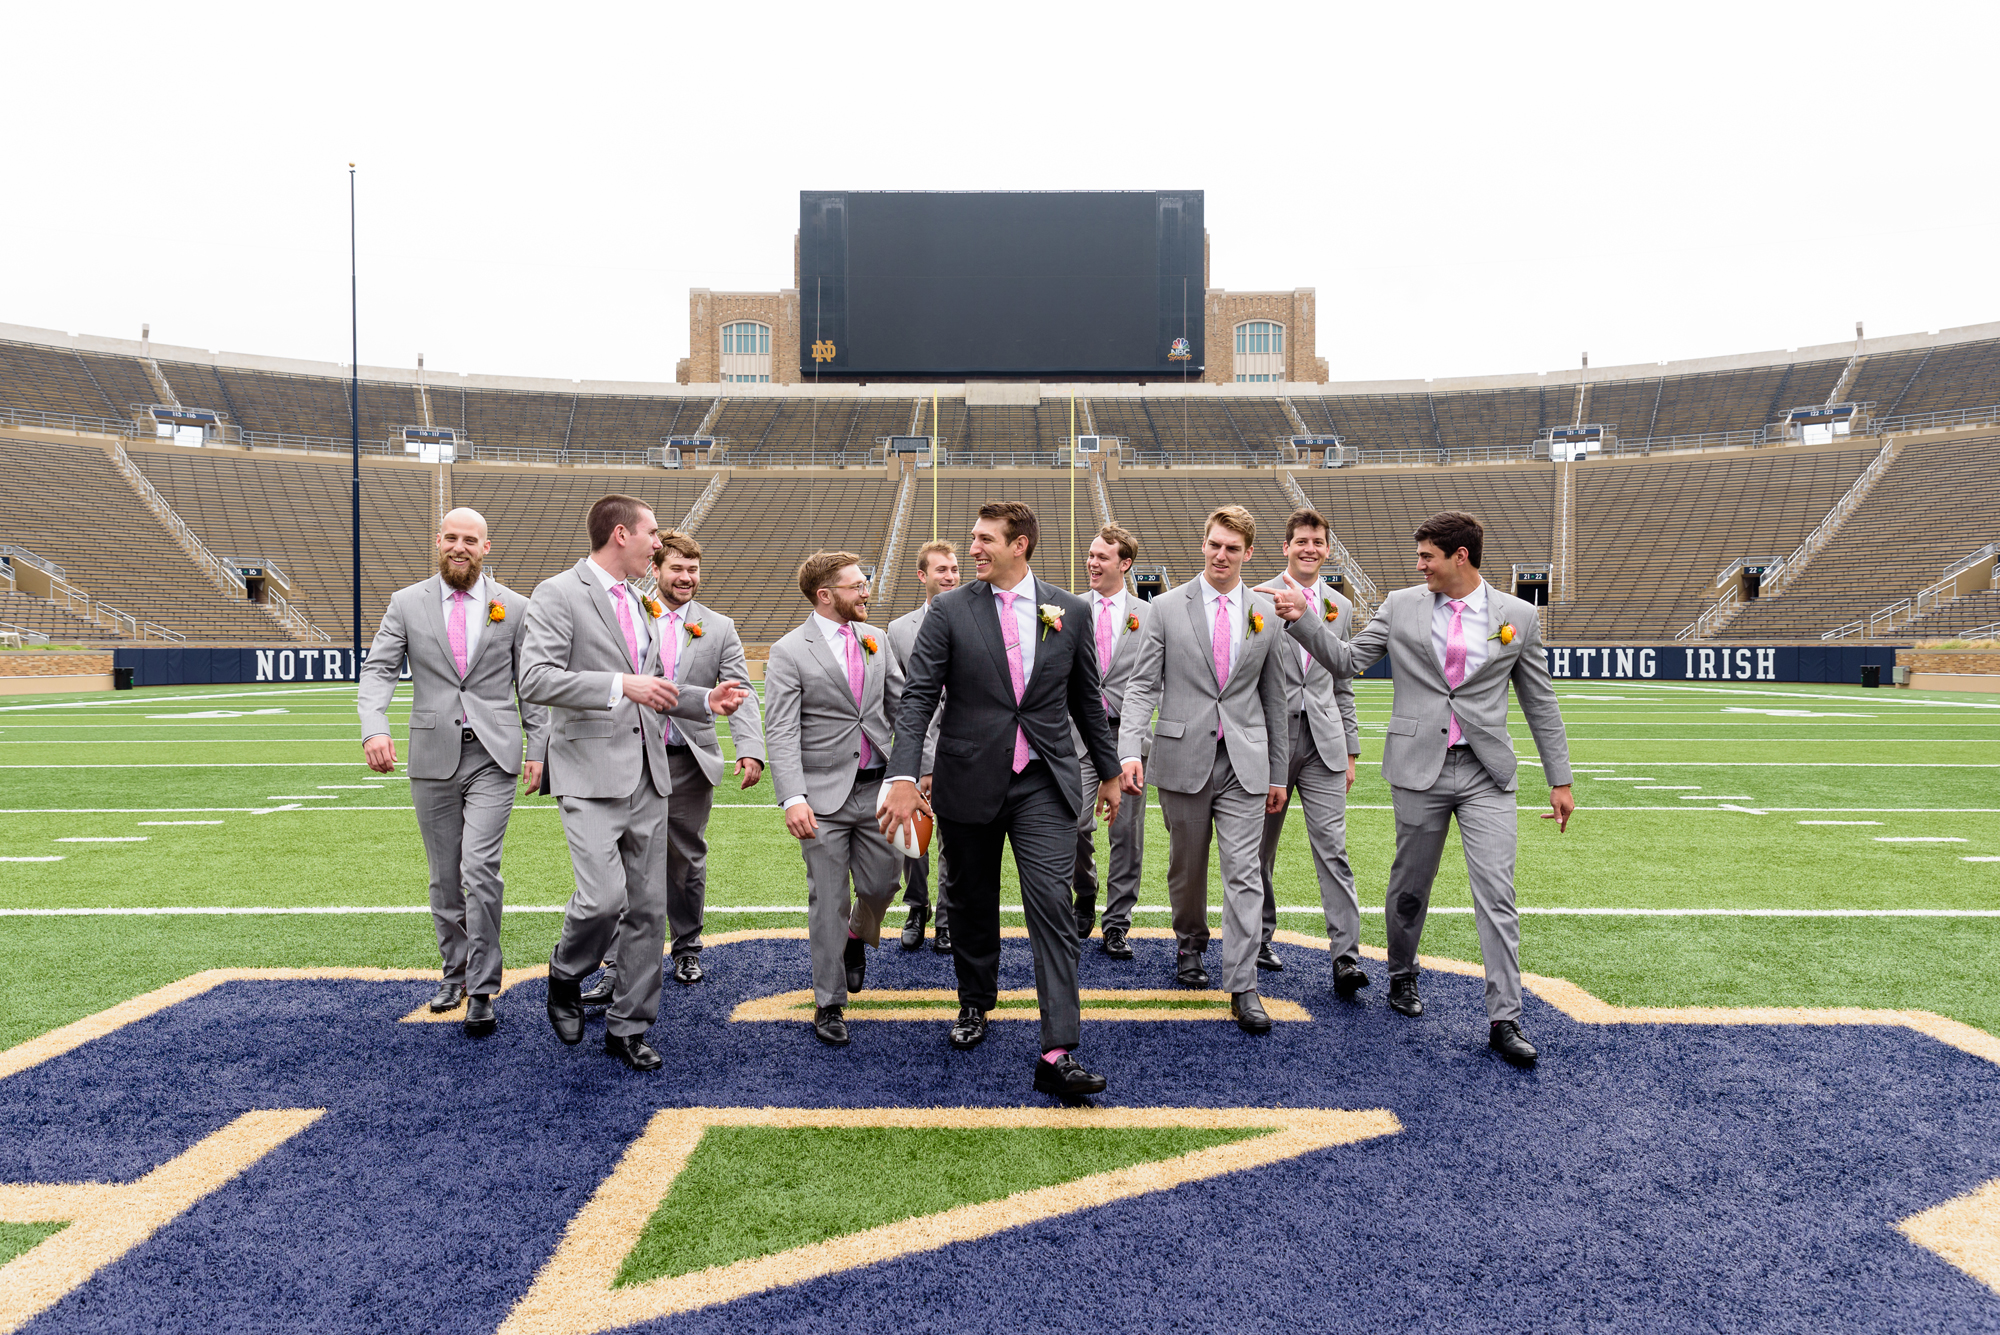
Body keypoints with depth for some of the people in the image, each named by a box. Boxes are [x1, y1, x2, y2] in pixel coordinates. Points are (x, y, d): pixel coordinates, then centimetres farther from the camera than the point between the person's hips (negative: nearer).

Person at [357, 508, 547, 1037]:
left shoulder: (514, 607, 4)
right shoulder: (406, 604, 6)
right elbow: (377, 670, -1)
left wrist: (539, 749, 2)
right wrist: (374, 728, -18)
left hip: (493, 757, -2)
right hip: (433, 759, 2)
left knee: (480, 870, -13)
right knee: (444, 879, 12)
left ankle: (482, 991, -3)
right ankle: (455, 973, 30)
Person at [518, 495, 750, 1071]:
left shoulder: (637, 603, 19)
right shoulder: (559, 593, -6)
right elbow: (535, 679, -18)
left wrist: (705, 702, 10)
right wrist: (622, 685, -23)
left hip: (647, 773, 7)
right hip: (592, 775, -7)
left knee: (648, 909, 7)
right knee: (605, 897, -18)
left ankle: (628, 1027, 19)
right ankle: (566, 976, 14)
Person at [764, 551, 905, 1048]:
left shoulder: (875, 641, 9)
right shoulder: (790, 652, -7)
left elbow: (902, 706, 13)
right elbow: (781, 733, -13)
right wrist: (792, 798, -23)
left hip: (876, 786, 4)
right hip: (824, 794, -4)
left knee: (881, 885, 9)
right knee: (828, 901, 3)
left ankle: (856, 937, 43)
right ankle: (830, 1004, 17)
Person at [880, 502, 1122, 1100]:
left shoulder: (1070, 611, 3)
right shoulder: (949, 610, -2)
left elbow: (1087, 698, 13)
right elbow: (918, 697, -7)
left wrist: (1109, 770, 18)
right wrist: (903, 776, -19)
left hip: (1045, 784, 0)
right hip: (970, 780, 0)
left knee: (1052, 909, -9)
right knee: (972, 904, 15)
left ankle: (1058, 1053, -8)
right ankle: (975, 1004, 40)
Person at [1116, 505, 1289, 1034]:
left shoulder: (1267, 613, 6)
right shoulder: (1167, 607, 1)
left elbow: (1273, 697, 10)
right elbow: (1142, 685, -2)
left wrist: (1278, 773, 10)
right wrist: (1129, 749, -17)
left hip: (1244, 762, 0)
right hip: (1182, 757, 0)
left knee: (1243, 871, -4)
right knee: (1186, 866, 13)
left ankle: (1242, 987, 0)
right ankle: (1191, 943, 38)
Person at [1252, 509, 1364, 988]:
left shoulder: (1341, 607, 13)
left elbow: (1343, 687, 16)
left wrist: (1350, 751, 12)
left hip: (1323, 744, 2)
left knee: (1332, 847, -6)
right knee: (1259, 849, 9)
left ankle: (1346, 957, -6)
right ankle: (1259, 937, 26)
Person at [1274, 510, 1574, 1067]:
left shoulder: (1518, 616, 2)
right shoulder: (1401, 606, 3)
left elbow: (1540, 702, 7)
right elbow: (1348, 659, 5)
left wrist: (1559, 780, 7)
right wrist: (1302, 620, -9)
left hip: (1486, 774, -1)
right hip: (1419, 769, 1)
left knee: (1496, 895, -5)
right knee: (1410, 886, 12)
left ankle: (1504, 1019, 1)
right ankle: (1402, 975, 36)